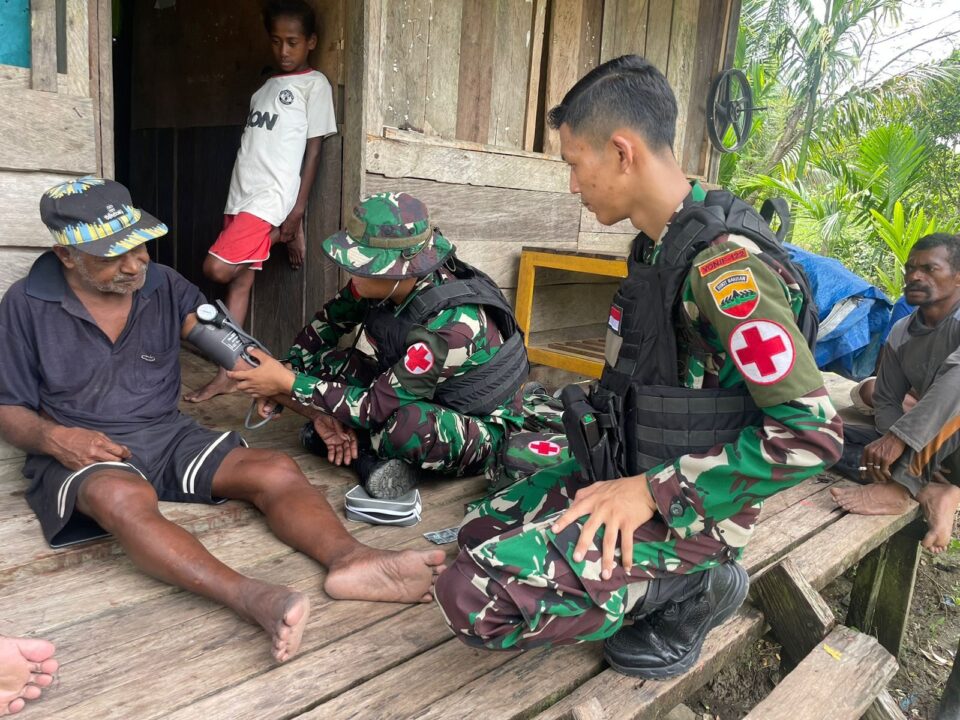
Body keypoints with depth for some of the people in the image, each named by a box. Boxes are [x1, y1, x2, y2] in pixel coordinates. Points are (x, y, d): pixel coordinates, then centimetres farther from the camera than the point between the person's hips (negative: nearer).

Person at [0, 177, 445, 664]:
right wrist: (53, 437, -19)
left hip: (169, 439, 4)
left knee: (276, 470, -21)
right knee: (124, 498, -39)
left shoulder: (164, 287, 5)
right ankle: (251, 598, -58)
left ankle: (348, 560, -46)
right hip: (81, 456, -3)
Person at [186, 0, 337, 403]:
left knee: (217, 269, -18)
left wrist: (297, 212, -11)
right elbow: (253, 148, 19)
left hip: (272, 198, -7)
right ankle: (228, 374, 8)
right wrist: (236, 201, 12)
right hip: (241, 195, 7)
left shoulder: (314, 84, 1)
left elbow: (314, 149, -5)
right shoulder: (265, 88, 22)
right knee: (240, 280, 4)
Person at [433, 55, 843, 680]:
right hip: (628, 468, 9)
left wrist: (653, 492, -23)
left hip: (685, 509, -9)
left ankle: (687, 588, -2)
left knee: (473, 600, -21)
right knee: (478, 531, 16)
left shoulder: (725, 265, -25)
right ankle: (672, 576, 11)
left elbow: (811, 433, -26)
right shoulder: (659, 245, 5)